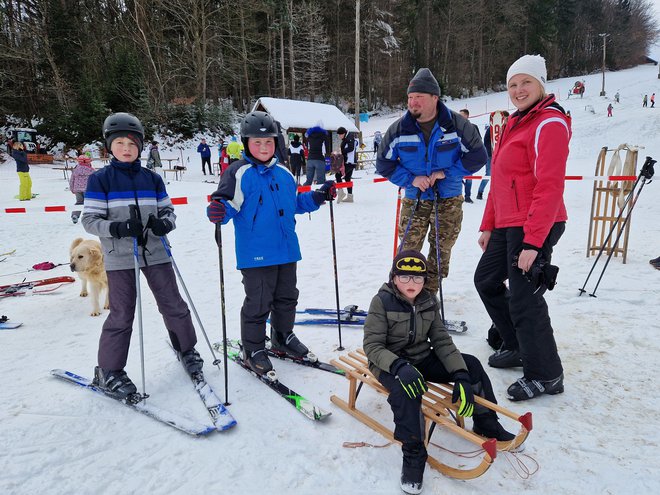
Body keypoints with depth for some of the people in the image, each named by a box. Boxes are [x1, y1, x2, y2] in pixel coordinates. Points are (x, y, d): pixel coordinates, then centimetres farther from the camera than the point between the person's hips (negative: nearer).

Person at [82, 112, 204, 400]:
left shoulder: (152, 179, 8)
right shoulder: (100, 179, -1)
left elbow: (168, 210, 12)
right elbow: (89, 219, -4)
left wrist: (165, 223, -12)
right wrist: (117, 228, -22)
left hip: (155, 252, 3)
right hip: (120, 257, -3)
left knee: (173, 305, 9)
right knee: (122, 315, 1)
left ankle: (186, 349, 31)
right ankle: (108, 372, 18)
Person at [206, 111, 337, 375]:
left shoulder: (283, 172, 11)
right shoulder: (238, 173, -8)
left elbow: (295, 203, 21)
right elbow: (226, 202, -12)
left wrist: (318, 197, 12)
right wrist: (219, 211, -33)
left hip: (286, 249, 7)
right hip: (255, 253, -6)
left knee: (286, 296, 19)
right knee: (258, 302, 1)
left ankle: (283, 336, 39)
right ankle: (253, 349, 20)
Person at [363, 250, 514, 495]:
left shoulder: (429, 302, -2)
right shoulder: (382, 302, -18)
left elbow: (441, 341, -3)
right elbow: (372, 345, -19)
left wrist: (460, 374, -17)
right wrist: (399, 366, -38)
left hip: (422, 359, 6)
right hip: (391, 364, -5)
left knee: (471, 363, -5)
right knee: (405, 387, -37)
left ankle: (486, 424, 13)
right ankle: (413, 454, -24)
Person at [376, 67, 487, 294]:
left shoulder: (456, 124, -10)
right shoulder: (399, 128, -6)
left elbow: (477, 156, -4)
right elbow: (383, 163, 1)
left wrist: (447, 173, -16)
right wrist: (411, 179, -13)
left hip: (449, 200, 0)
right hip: (413, 200, 0)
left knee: (441, 251, 8)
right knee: (407, 250, -1)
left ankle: (430, 292, 24)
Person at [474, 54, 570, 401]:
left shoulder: (550, 124, -12)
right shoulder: (515, 124, 17)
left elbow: (550, 187, -21)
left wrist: (532, 242, -25)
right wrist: (488, 225, 17)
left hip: (535, 228, -10)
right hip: (506, 224, 10)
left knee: (523, 298, -6)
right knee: (486, 280, 19)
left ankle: (546, 375, 13)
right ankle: (517, 347, 34)